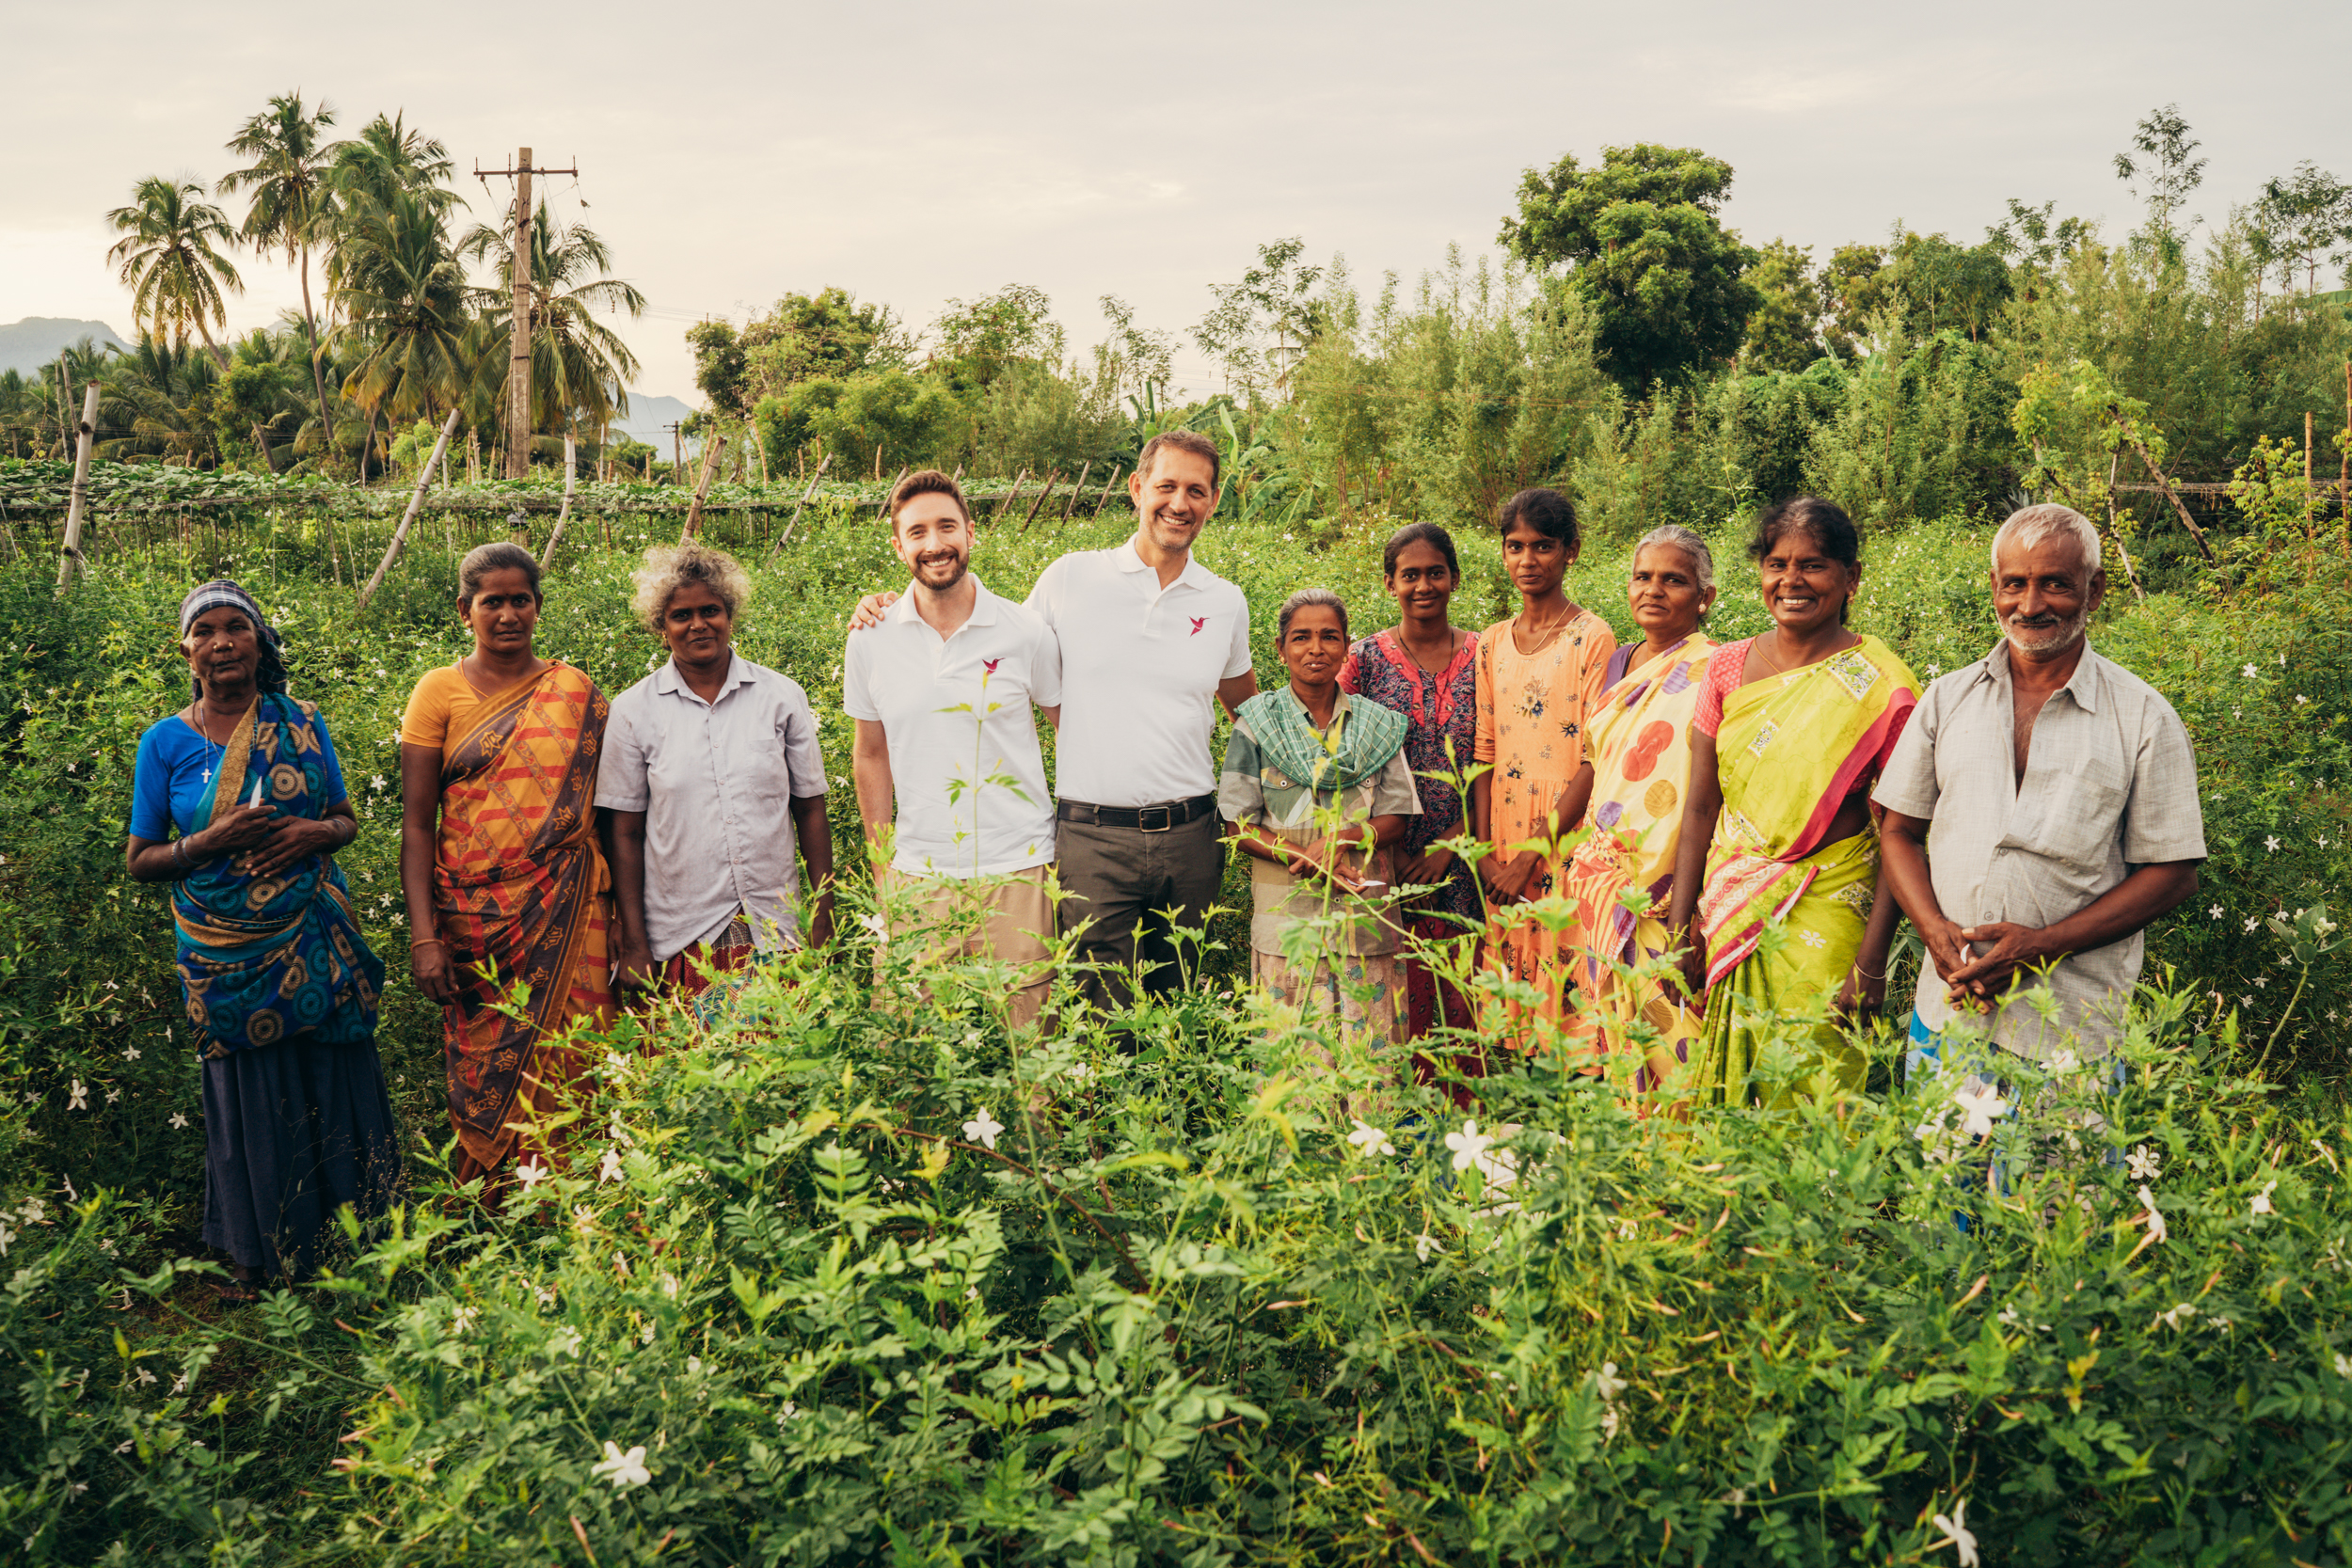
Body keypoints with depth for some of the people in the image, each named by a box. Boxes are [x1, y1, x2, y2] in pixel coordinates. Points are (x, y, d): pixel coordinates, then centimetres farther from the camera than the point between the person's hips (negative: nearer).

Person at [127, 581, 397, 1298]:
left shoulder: (302, 723, 3)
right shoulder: (165, 743, 0)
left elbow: (347, 819, 12)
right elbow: (139, 860, 2)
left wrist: (315, 833, -12)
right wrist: (211, 842, -17)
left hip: (316, 942, 1)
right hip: (228, 954, -1)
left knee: (333, 1082, 3)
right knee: (250, 1098, 6)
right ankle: (257, 1257, 24)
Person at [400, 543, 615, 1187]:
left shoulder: (576, 694, 8)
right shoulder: (439, 691, 3)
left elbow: (608, 811, 10)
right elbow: (416, 824, 0)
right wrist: (424, 936, -8)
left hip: (567, 914, 1)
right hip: (474, 917, 0)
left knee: (564, 1070, -4)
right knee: (484, 1078, 2)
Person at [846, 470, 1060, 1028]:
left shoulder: (1027, 633, -3)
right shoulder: (870, 641, 2)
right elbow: (871, 757, 13)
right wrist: (883, 863, 11)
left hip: (1018, 871, -1)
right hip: (918, 877, 1)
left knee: (1021, 1036, 2)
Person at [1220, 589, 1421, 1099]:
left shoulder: (1378, 725, 8)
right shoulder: (1257, 723, 3)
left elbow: (1396, 819, 6)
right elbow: (1239, 825, 0)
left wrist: (1341, 840, -13)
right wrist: (1301, 857, -15)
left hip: (1365, 914, 2)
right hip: (1287, 916, -1)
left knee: (1370, 1051, 0)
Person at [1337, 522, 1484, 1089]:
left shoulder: (1482, 657, 3)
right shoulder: (1366, 658, 2)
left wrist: (1446, 850, -8)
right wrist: (1396, 856, -8)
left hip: (1462, 859, 1)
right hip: (1389, 861, 0)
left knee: (1459, 994, 1)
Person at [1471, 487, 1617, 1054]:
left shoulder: (1592, 639, -5)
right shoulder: (1493, 642, 11)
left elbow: (1597, 759, -10)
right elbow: (1485, 753, 11)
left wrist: (1532, 853, -13)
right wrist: (1484, 851, -1)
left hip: (1566, 837, -5)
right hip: (1504, 842, 5)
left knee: (1564, 984, -5)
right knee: (1508, 985, 8)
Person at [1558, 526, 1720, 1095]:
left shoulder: (1710, 673, -8)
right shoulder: (1619, 664, 15)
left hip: (1666, 885, -7)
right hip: (1604, 879, 7)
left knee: (1663, 1030, -7)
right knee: (1612, 1027, 10)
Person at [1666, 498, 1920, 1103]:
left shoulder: (1879, 686, -8)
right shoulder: (1728, 667, 4)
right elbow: (1700, 807, 6)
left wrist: (1873, 960, -13)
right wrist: (1681, 929, 2)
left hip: (1827, 911, -4)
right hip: (1729, 908, 4)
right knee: (1728, 1094, 8)